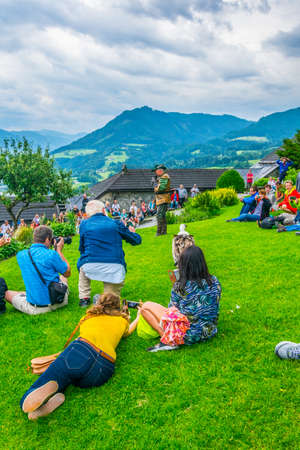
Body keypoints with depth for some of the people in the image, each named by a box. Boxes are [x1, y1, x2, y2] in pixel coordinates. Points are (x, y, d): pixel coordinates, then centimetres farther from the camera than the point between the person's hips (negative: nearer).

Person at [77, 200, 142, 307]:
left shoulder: (84, 224, 11)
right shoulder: (115, 223, 11)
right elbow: (137, 240, 19)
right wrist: (132, 232, 42)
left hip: (91, 268, 0)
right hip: (115, 268, 0)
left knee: (82, 264, 36)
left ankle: (84, 298, 25)